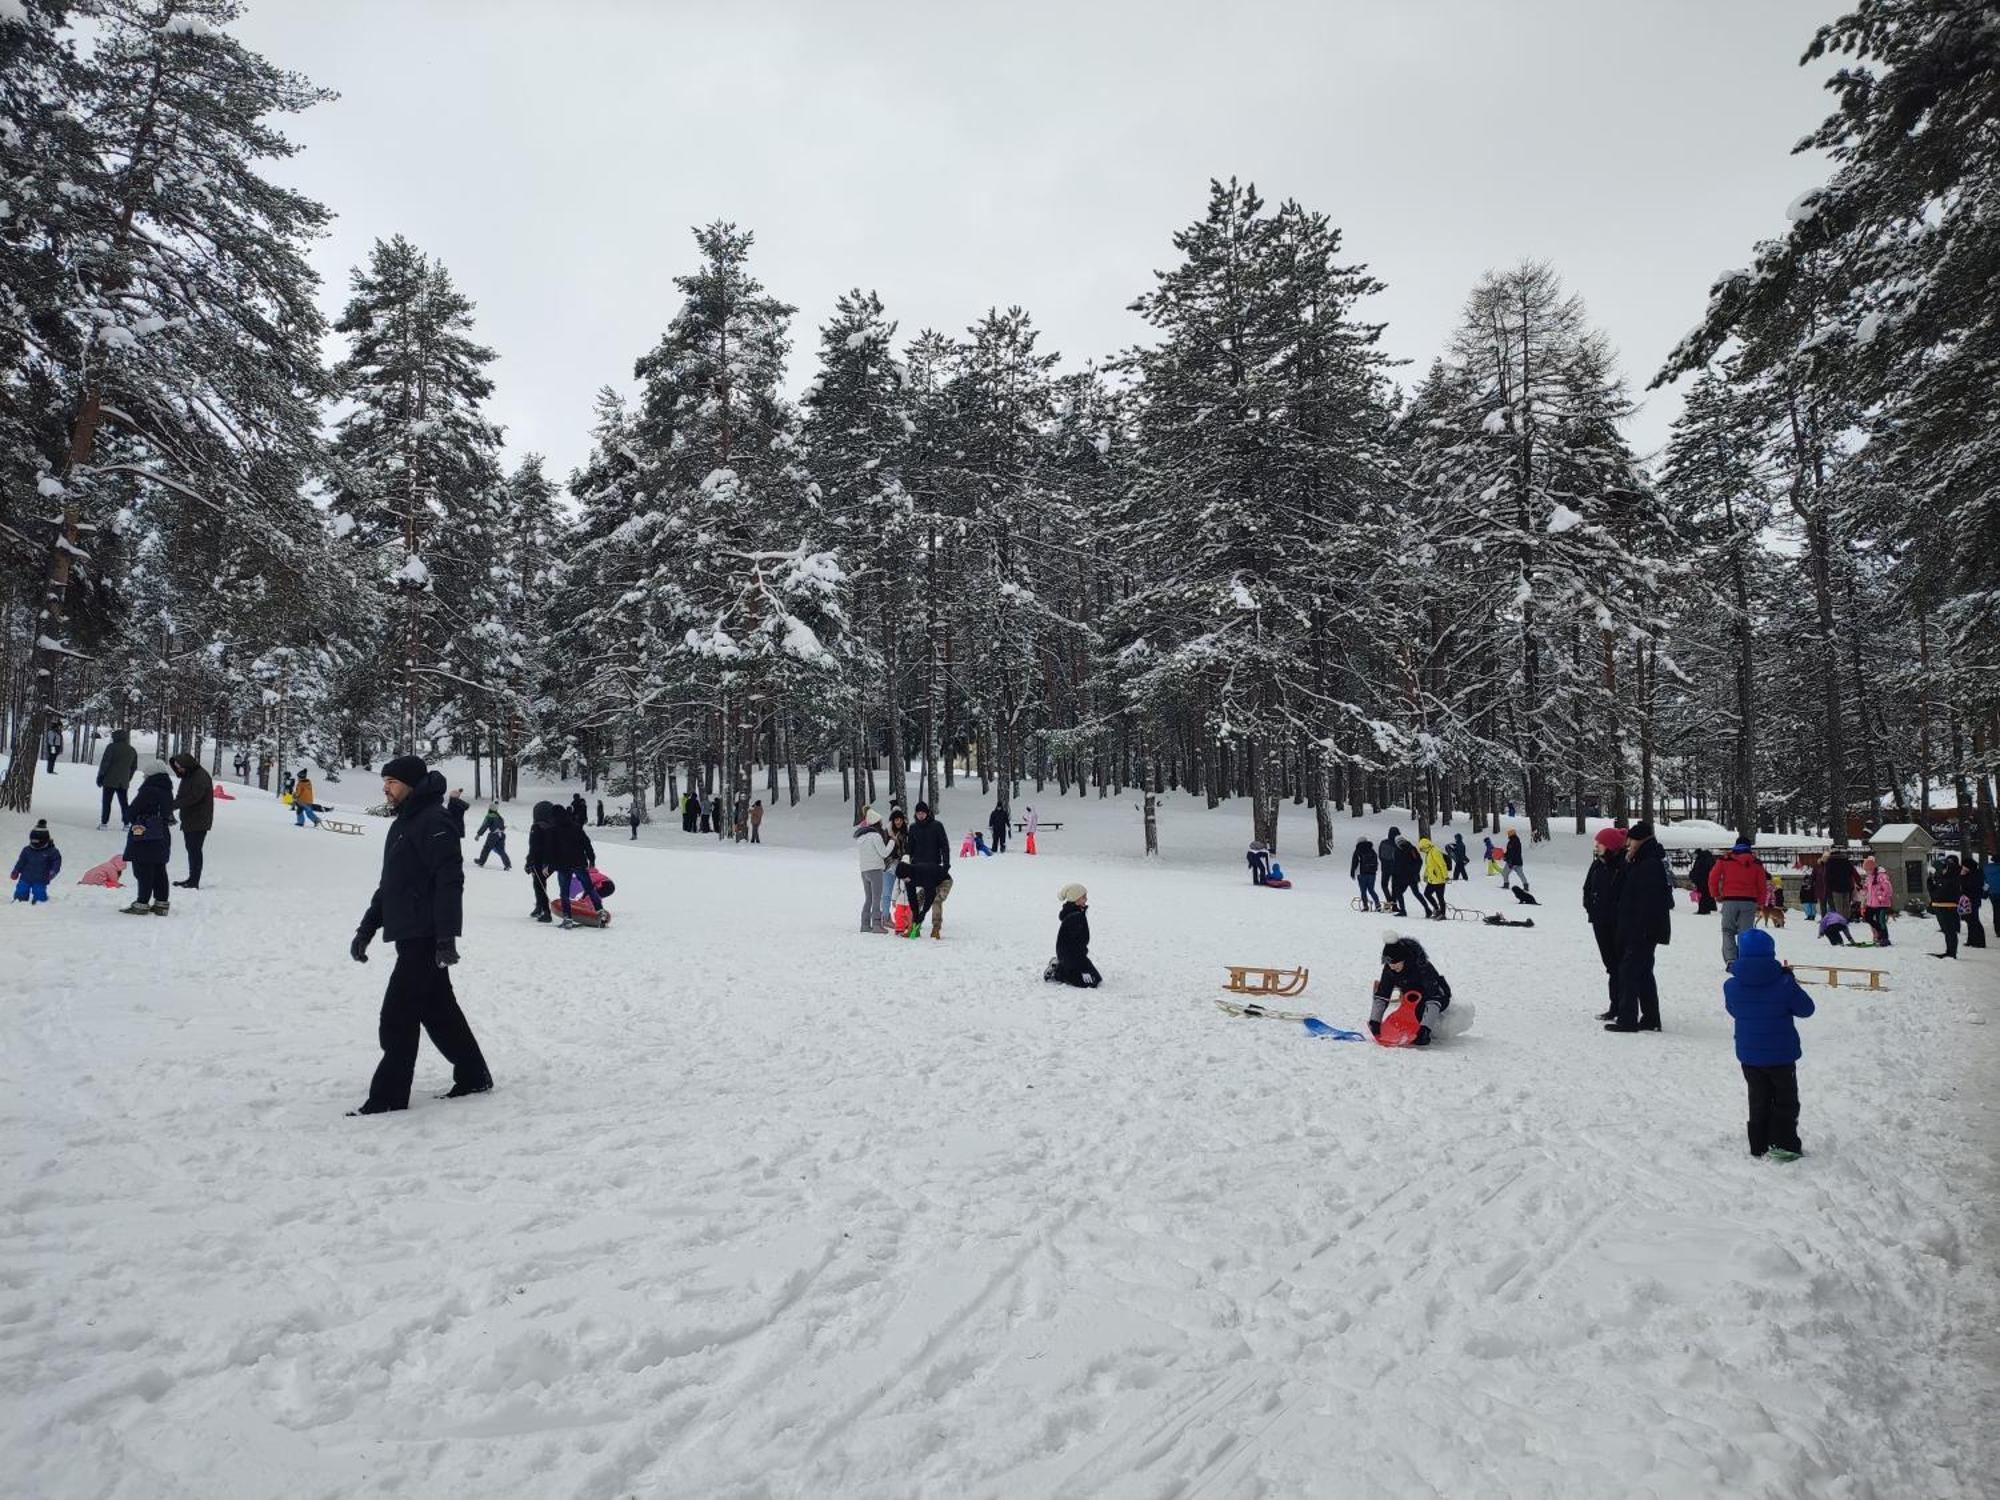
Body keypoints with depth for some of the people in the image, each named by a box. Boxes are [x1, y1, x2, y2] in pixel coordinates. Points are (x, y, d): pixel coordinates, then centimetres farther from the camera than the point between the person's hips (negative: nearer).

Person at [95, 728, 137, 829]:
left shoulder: (111, 747, -8)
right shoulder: (132, 751, 11)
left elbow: (105, 763, -11)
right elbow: (134, 767, 16)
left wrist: (100, 776, -3)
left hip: (110, 780, -5)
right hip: (123, 782, 5)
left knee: (106, 802, 3)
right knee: (123, 803, 10)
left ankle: (104, 823, 2)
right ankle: (127, 823, 6)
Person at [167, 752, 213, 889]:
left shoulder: (201, 777, -16)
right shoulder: (187, 776, 14)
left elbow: (192, 797, -24)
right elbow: (181, 796, 15)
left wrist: (173, 805, -24)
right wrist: (172, 806, -3)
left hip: (199, 822, -9)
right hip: (188, 820, 9)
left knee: (195, 850, -8)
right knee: (191, 849, 14)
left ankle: (194, 882, -5)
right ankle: (191, 879, 22)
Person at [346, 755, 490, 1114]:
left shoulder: (435, 822, -13)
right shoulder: (403, 823, 19)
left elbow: (449, 881, -21)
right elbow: (388, 884, 26)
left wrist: (447, 937, -26)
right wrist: (366, 929, 23)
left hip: (425, 939, -10)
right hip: (410, 935, 10)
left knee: (398, 1016, -6)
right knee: (439, 1010, 14)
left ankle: (389, 1096, 1)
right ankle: (473, 1077, 23)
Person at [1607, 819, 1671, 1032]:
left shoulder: (1650, 865, -18)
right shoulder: (1640, 862, 14)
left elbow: (1648, 902, -23)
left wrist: (1639, 931, -23)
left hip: (1644, 930, -11)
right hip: (1635, 928, 11)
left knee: (1629, 970, -8)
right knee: (1643, 972, 16)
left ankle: (1627, 1019, -5)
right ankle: (1651, 1019, 24)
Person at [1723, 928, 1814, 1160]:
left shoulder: (1731, 986, -10)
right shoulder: (1784, 984, -19)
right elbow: (1806, 1008, -5)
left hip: (1748, 1056, 3)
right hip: (1781, 1054, -3)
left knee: (1758, 1101, 16)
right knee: (1786, 1100, 14)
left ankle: (1759, 1146, 19)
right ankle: (1783, 1143, 10)